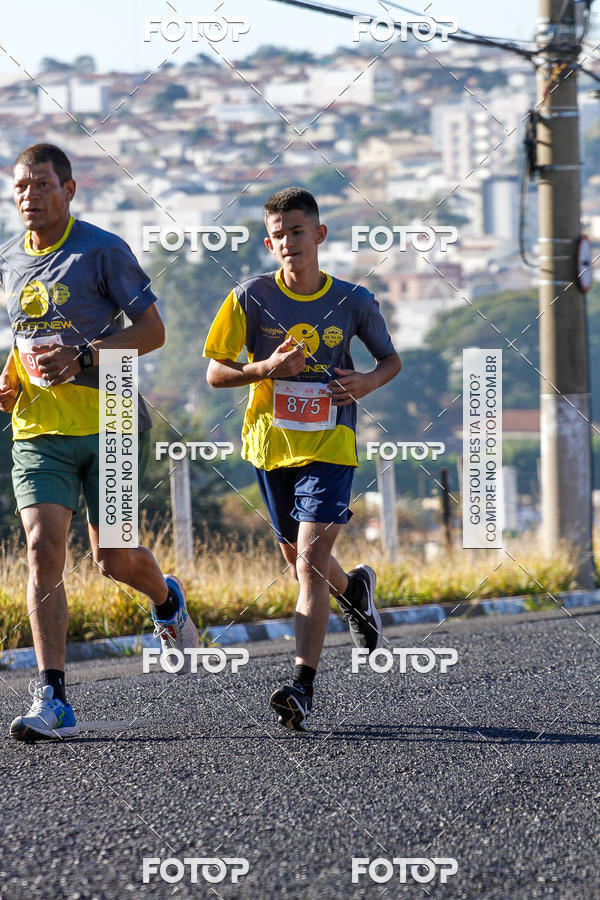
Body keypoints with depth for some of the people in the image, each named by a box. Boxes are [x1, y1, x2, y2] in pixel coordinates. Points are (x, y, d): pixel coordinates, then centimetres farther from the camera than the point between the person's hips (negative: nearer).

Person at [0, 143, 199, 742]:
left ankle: (166, 600, 42)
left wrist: (80, 357, -20)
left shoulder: (103, 251, -7)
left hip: (108, 423, -3)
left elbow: (152, 330, -8)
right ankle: (52, 702, -16)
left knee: (113, 559, 2)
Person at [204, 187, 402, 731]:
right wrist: (266, 369, -20)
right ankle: (353, 589, 53)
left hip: (329, 446, -3)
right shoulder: (251, 298, -4)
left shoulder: (353, 302, -3)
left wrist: (368, 383, -11)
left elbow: (391, 359, 12)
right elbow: (215, 373, -2)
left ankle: (304, 687, -18)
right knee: (299, 559, 18)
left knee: (310, 561, -16)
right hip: (271, 442, 3)